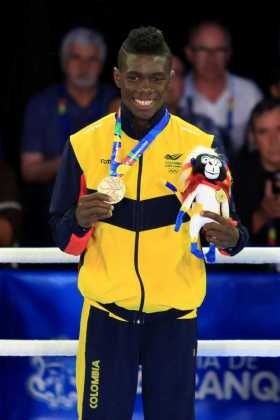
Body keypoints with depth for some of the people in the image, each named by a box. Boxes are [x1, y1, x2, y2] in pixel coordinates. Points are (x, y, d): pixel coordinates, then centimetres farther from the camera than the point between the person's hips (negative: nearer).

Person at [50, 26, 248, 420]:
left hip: (175, 316, 0)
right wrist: (79, 221, -18)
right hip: (107, 315, 0)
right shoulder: (86, 144, 0)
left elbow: (222, 227, 4)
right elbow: (64, 239, 4)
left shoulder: (198, 145, -1)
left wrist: (229, 237, -19)